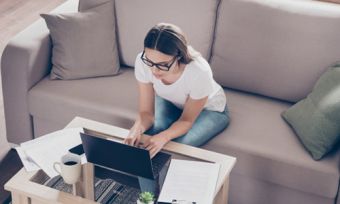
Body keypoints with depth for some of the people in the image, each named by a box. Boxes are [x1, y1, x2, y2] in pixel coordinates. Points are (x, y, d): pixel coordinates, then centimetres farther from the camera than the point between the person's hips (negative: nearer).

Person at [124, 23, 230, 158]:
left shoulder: (200, 72, -40)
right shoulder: (143, 62, -31)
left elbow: (186, 120, -25)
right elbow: (146, 112, -21)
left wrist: (163, 137, -45)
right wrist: (136, 130, -44)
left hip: (209, 109, -3)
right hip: (170, 102, 3)